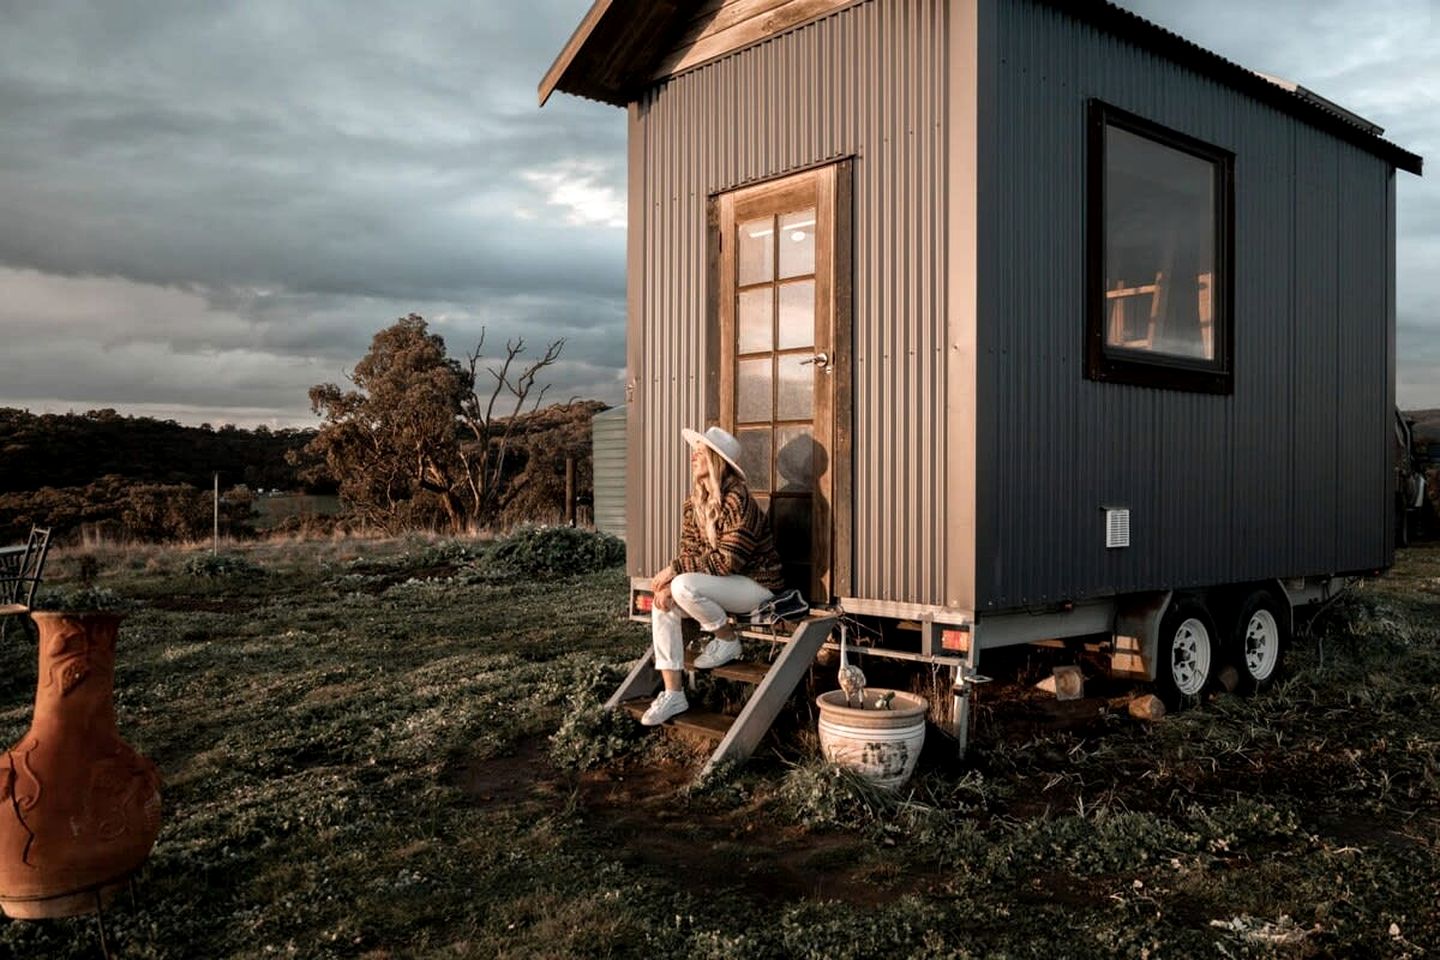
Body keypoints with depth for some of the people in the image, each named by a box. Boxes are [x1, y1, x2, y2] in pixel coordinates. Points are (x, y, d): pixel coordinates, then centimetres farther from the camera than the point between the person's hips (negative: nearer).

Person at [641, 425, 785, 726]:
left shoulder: (737, 501, -22)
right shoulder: (693, 503, 4)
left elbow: (728, 561, -25)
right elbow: (689, 552, 4)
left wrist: (675, 571, -24)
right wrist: (667, 583, -15)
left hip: (756, 584, -8)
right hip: (724, 583, 8)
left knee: (685, 587, -29)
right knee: (663, 606, -9)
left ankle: (728, 641, -4)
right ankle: (672, 694, -6)